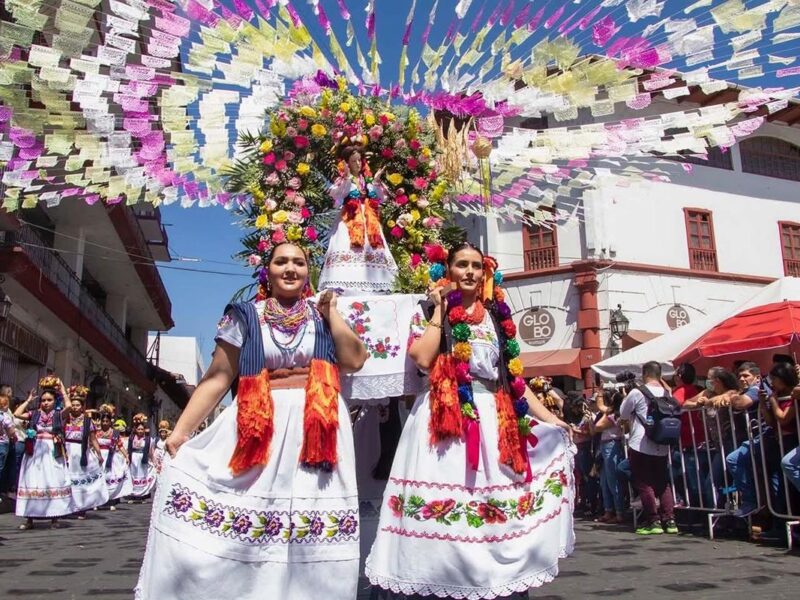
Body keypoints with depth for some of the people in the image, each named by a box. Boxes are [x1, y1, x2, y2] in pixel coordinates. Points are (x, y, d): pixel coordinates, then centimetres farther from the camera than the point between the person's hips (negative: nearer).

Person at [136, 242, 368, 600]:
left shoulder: (323, 315, 14)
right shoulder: (246, 316, 9)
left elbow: (354, 360, -1)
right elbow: (218, 378, 3)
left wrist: (331, 311, 3)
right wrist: (180, 431, -4)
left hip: (316, 430, 1)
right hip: (258, 427, -1)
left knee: (313, 537, 0)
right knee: (240, 532, -5)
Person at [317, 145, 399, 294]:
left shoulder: (368, 180, 16)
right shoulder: (344, 180, 3)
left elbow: (381, 198, 13)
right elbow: (337, 195, -13)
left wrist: (377, 182, 1)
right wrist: (347, 179, -16)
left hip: (369, 220, 5)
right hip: (350, 219, -5)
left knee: (371, 251, 0)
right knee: (348, 250, -18)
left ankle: (373, 285, 1)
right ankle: (345, 287, -22)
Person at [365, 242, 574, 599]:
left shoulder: (497, 317, 16)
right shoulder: (430, 311, 7)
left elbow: (514, 378, 15)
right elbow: (423, 358, -12)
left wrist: (550, 419, 11)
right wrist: (439, 311, -3)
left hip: (493, 419, 4)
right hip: (443, 418, -3)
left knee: (498, 510, 3)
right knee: (441, 508, -7)